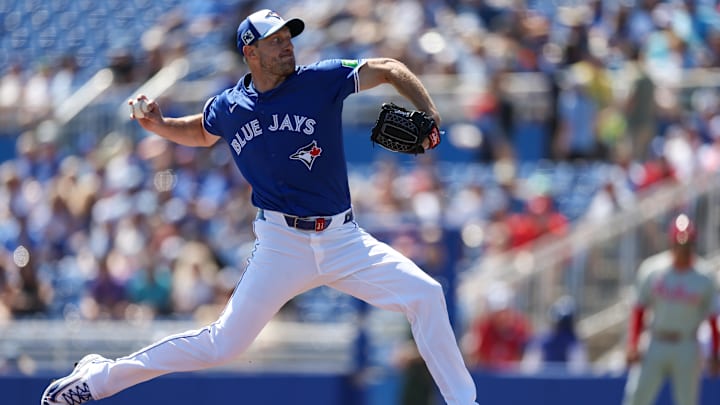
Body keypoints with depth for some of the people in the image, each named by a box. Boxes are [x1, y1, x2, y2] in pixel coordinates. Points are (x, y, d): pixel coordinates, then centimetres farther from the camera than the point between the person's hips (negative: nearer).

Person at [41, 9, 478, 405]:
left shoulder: (320, 81, -5)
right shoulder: (229, 107, 3)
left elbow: (388, 70, -5)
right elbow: (200, 133, 26)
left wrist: (429, 118, -19)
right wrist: (158, 124, 7)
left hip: (342, 238, 1)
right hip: (282, 242, -1)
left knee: (425, 295, -14)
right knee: (222, 345, -5)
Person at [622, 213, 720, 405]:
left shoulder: (704, 278, -3)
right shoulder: (652, 270, 0)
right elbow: (639, 310, 5)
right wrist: (632, 346, -3)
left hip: (687, 351, -1)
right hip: (656, 345, 1)